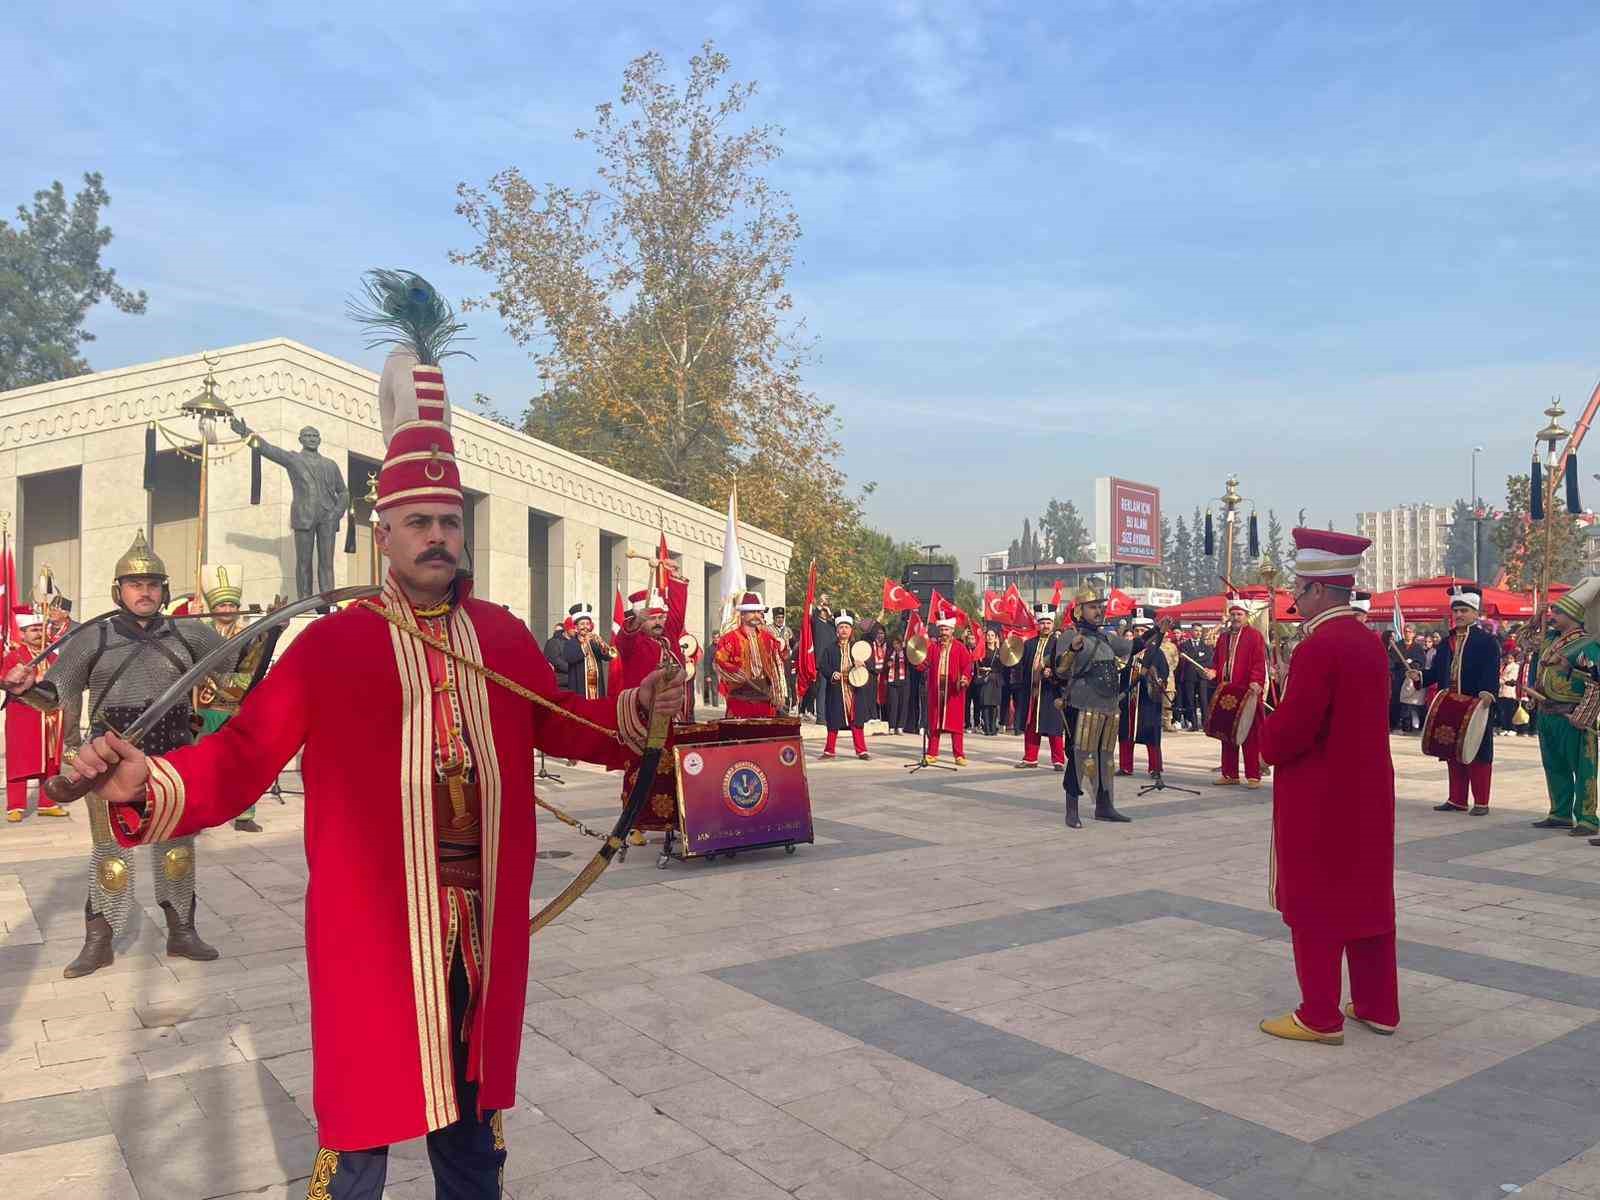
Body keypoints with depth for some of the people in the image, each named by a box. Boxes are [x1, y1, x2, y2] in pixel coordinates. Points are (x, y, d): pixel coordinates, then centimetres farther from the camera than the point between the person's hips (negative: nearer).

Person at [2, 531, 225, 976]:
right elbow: (56, 696, 1)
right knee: (111, 851, 4)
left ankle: (181, 932, 22)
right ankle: (98, 942, 17)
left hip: (174, 756, 2)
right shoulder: (93, 639, 3)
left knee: (177, 846, 10)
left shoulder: (188, 634, 6)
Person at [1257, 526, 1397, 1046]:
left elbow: (1286, 736, -23)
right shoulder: (1371, 641, 7)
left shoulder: (1318, 647, -21)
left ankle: (1320, 1016, 11)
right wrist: (1283, 719, 11)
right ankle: (1377, 1006, 27)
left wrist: (1265, 723, -2)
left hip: (1319, 801, -8)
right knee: (1368, 898, 16)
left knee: (1315, 905, 3)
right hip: (1367, 793, 8)